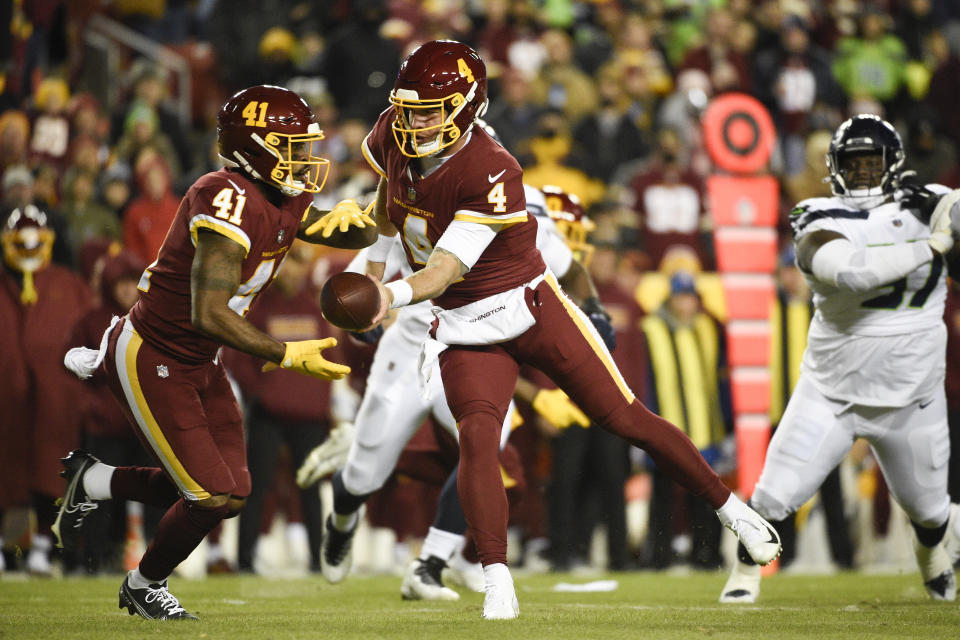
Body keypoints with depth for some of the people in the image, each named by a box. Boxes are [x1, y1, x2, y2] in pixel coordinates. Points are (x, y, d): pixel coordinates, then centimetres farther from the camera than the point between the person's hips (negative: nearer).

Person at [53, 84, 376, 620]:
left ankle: (92, 480, 28)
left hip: (200, 363, 9)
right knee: (214, 498, -8)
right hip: (152, 361, -9)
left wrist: (349, 216, -11)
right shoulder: (231, 201, -27)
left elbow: (363, 236, 13)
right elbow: (208, 314, -31)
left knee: (231, 492, 10)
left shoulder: (283, 202, 1)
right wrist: (286, 355, -27)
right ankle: (146, 585, 20)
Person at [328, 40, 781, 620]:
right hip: (465, 329, 4)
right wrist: (376, 265, 18)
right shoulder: (395, 137, -7)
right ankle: (498, 584, -20)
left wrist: (396, 295, -48)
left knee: (625, 419, 1)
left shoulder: (491, 172, -26)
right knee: (477, 436, -20)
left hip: (528, 307, -4)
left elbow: (447, 267, -31)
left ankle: (731, 509, 19)